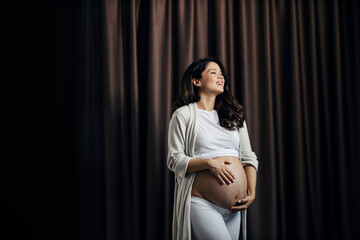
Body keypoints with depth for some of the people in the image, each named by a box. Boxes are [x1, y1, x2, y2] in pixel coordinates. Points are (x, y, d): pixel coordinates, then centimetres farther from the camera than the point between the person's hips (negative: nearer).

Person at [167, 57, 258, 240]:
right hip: (201, 204, -5)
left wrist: (251, 194, 2)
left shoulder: (234, 115, 17)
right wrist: (209, 163, -17)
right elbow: (174, 160, -4)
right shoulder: (183, 114, 2)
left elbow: (248, 158, 14)